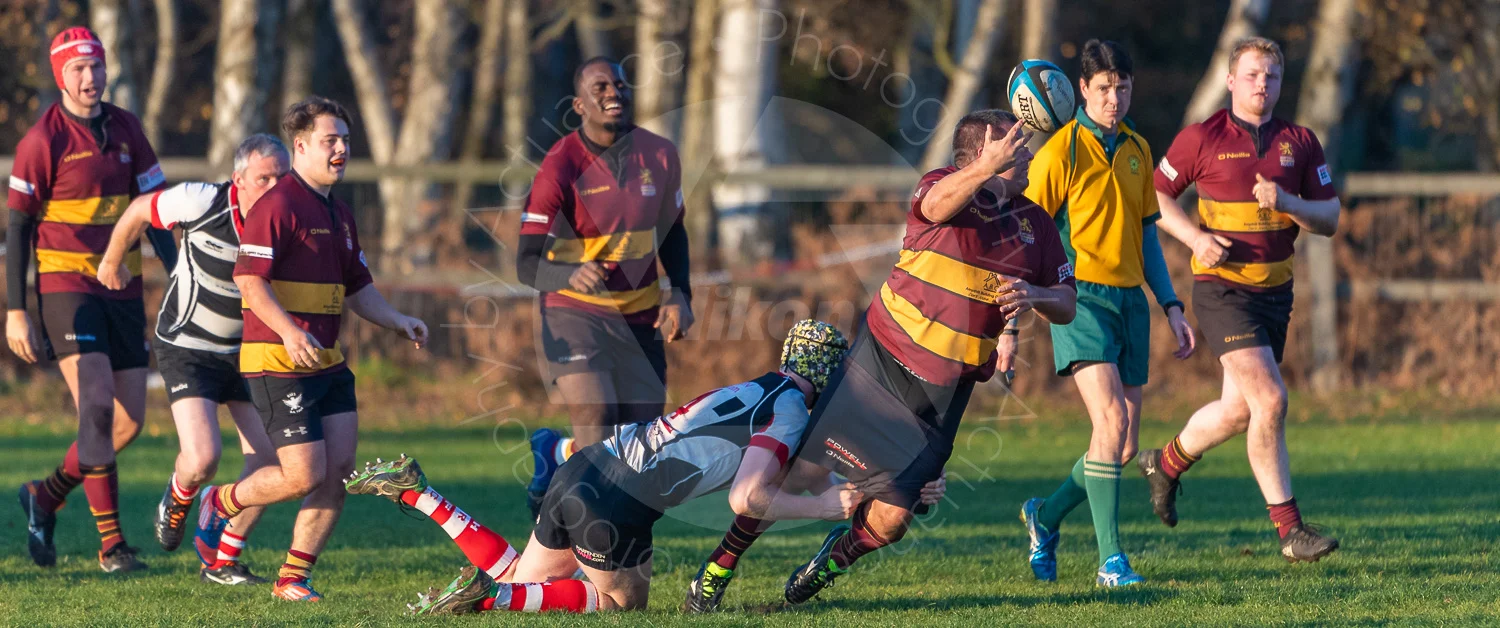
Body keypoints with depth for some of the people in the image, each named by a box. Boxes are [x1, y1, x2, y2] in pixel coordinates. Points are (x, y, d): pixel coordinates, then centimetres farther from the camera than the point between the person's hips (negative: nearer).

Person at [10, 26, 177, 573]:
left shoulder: (126, 129, 8)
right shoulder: (43, 141, -9)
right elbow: (18, 227, -7)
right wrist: (15, 312, -11)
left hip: (122, 288, 6)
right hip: (66, 285, -6)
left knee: (129, 420, 4)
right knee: (97, 406, -18)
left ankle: (46, 497, 26)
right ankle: (111, 544, -14)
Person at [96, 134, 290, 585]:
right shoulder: (203, 202, -23)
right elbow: (139, 212, -4)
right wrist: (112, 263, 12)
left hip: (246, 350, 4)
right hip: (188, 349, -4)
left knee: (269, 458, -6)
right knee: (202, 458, -20)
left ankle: (222, 561, 13)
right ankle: (178, 500, 19)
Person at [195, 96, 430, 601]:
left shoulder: (339, 215, 17)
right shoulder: (278, 205, -12)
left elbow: (357, 288, 24)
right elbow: (249, 278, -20)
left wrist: (399, 322, 8)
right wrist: (290, 331, -31)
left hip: (328, 363, 9)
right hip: (278, 364, -9)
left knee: (340, 469, 0)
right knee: (305, 475, -11)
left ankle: (293, 577, 9)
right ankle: (221, 503, 16)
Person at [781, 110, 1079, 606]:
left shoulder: (1035, 223, 9)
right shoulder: (945, 185, -4)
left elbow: (1066, 307, 11)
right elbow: (935, 205, -30)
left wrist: (1034, 295, -12)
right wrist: (985, 168, -48)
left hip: (944, 393, 3)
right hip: (881, 360, -3)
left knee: (890, 519, -4)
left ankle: (833, 557, 27)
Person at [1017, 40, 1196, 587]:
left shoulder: (1137, 151, 13)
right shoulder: (1061, 152, -7)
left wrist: (1171, 305, 15)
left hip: (1130, 299, 6)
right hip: (1081, 296, -6)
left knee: (1125, 446, 6)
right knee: (1111, 422, -21)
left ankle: (1046, 517, 30)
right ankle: (1111, 560, -19)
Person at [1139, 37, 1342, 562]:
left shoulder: (1301, 143, 6)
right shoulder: (1202, 138, -4)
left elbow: (1329, 219, 5)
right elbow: (1155, 195, 4)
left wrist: (1288, 203, -16)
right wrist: (1196, 237, -12)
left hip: (1275, 291, 6)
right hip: (1223, 288, -6)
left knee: (1239, 410, 13)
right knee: (1269, 399, -18)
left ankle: (1168, 461, 41)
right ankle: (1290, 529, -14)